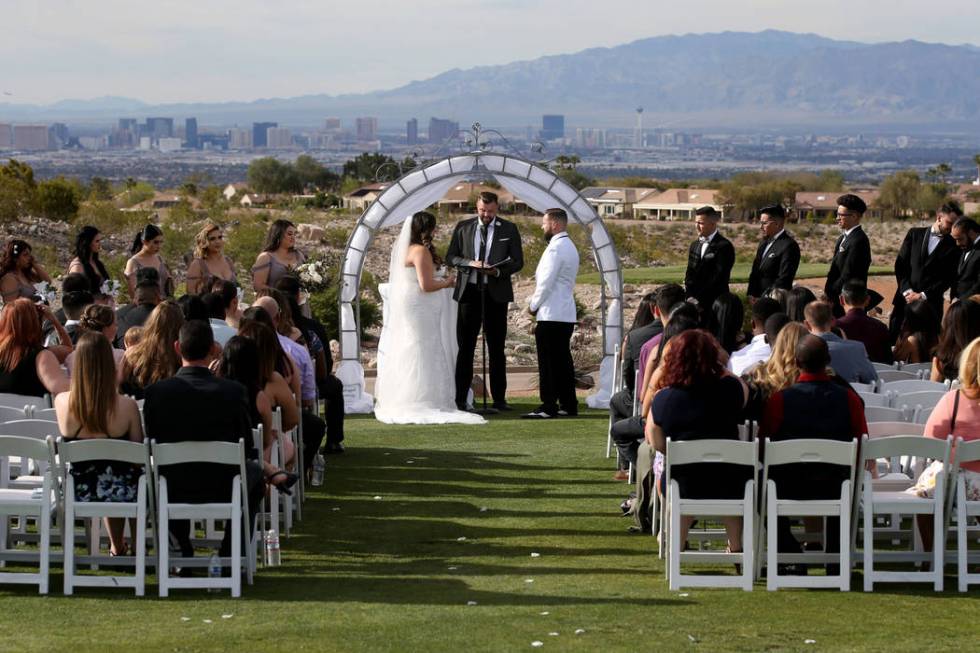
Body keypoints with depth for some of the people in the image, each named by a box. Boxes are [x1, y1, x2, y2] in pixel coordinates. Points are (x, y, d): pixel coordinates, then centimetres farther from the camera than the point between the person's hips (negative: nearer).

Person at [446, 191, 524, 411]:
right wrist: (469, 263, -12)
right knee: (465, 347, 1)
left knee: (496, 349, 4)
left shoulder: (509, 229, 3)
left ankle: (499, 399, 8)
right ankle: (460, 398, 3)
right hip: (469, 292, 1)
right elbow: (450, 257, 7)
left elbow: (518, 261, 2)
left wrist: (498, 271, -16)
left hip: (496, 293, -1)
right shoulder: (463, 227, 7)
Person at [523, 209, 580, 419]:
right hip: (567, 314, 10)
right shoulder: (570, 247, 17)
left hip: (551, 314, -10)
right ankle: (568, 404, 12)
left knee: (548, 361, -7)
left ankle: (548, 406, -7)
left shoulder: (555, 248, -15)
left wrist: (533, 305, -5)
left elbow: (546, 282, -18)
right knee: (563, 360, 11)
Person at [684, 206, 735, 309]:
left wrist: (698, 298, -14)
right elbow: (690, 274, 13)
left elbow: (719, 277, -13)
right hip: (694, 301, 6)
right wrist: (690, 296, -4)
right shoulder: (695, 245, 15)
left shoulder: (724, 246, -8)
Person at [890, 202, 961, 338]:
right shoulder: (915, 234, 8)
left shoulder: (953, 246, 3)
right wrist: (907, 290, -7)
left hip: (930, 302, -2)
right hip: (905, 300, 2)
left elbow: (949, 278, -3)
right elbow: (900, 264, 5)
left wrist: (923, 295, -10)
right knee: (892, 340, 1)